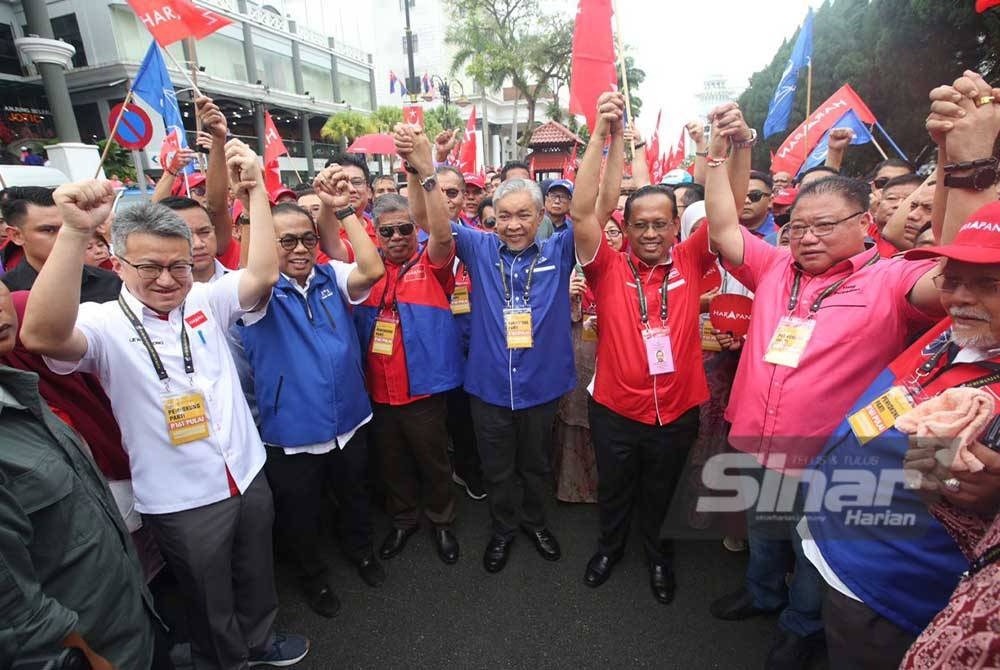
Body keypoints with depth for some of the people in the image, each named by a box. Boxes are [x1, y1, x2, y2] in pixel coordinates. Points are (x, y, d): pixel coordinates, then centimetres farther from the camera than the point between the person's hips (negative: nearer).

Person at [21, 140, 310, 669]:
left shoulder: (204, 301, -1)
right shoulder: (105, 325, -13)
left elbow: (263, 274, -13)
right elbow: (42, 336, -34)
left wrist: (256, 189, -20)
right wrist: (75, 231, -44)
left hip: (248, 475, 4)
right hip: (182, 502, -4)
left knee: (256, 577, 27)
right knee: (210, 606, 19)